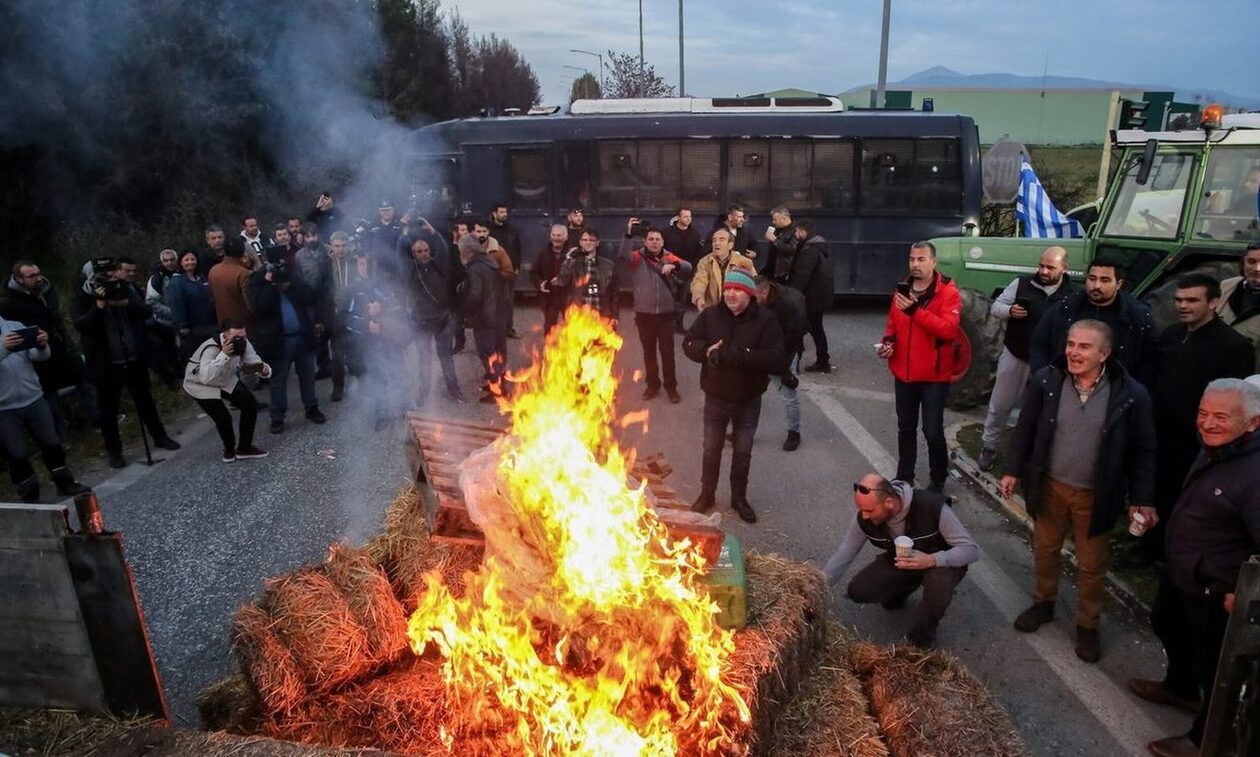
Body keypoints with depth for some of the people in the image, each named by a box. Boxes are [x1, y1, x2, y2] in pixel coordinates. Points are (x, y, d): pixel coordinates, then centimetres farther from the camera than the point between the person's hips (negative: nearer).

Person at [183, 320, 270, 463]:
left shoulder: (243, 345, -20)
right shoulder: (211, 349, -38)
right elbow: (205, 378, -50)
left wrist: (263, 369, -42)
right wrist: (224, 355, -57)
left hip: (226, 381, 6)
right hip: (200, 386, -6)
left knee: (251, 405, -5)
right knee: (223, 418, -14)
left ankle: (244, 448, 11)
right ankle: (229, 449, 18)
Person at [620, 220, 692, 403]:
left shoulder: (669, 257, 1)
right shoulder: (638, 257, -3)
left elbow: (688, 268, -13)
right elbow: (624, 254, -23)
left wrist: (674, 265, -35)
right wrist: (629, 233, -38)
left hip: (666, 314, 0)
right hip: (644, 314, 0)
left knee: (667, 352, 5)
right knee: (648, 351, 13)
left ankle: (671, 387, 18)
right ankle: (652, 384, 28)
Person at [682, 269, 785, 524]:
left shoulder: (766, 320, -15)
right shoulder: (710, 315, -6)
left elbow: (774, 359, -26)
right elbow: (689, 343, 1)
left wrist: (730, 355, -33)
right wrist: (706, 350, -24)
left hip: (748, 401, -2)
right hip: (715, 398, 2)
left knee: (743, 452, 14)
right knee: (711, 449, 16)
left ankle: (739, 498, 34)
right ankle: (707, 495, 35)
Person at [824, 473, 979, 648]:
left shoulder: (933, 507, -35)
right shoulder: (864, 519, -23)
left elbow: (971, 549, -29)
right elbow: (842, 557, -13)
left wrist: (932, 560, -46)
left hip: (941, 561, -3)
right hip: (900, 563, 4)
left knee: (940, 580, -38)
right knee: (857, 591, -17)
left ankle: (923, 636, -9)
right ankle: (898, 591, 17)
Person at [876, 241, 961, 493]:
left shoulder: (948, 292, -12)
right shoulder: (902, 289, 6)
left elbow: (948, 329, -25)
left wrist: (916, 310, -32)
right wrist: (887, 342, -4)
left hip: (934, 375, -5)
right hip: (903, 373, 6)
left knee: (933, 431, 1)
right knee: (905, 428, 17)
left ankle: (938, 481, 20)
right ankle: (904, 477, 31)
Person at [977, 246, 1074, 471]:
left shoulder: (1072, 296, -7)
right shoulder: (1022, 283, -5)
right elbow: (995, 306, 0)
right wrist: (1010, 311, -21)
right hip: (1014, 356, 1)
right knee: (1000, 404, 11)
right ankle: (988, 446, 27)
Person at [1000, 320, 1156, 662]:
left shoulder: (1131, 394, -17)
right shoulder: (1045, 381, -12)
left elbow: (1143, 451, -7)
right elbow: (1025, 429, -1)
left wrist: (1142, 498, -7)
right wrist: (1013, 470, 1)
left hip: (1095, 495, -1)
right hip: (1049, 486, 2)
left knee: (1091, 566, 15)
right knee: (1045, 551, 20)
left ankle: (1088, 625, 36)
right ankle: (1043, 603, 44)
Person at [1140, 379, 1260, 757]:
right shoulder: (1213, 449, -3)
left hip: (1216, 592, -10)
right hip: (1179, 573, 10)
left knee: (1215, 668, 11)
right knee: (1167, 626, 31)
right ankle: (1180, 688, 57)